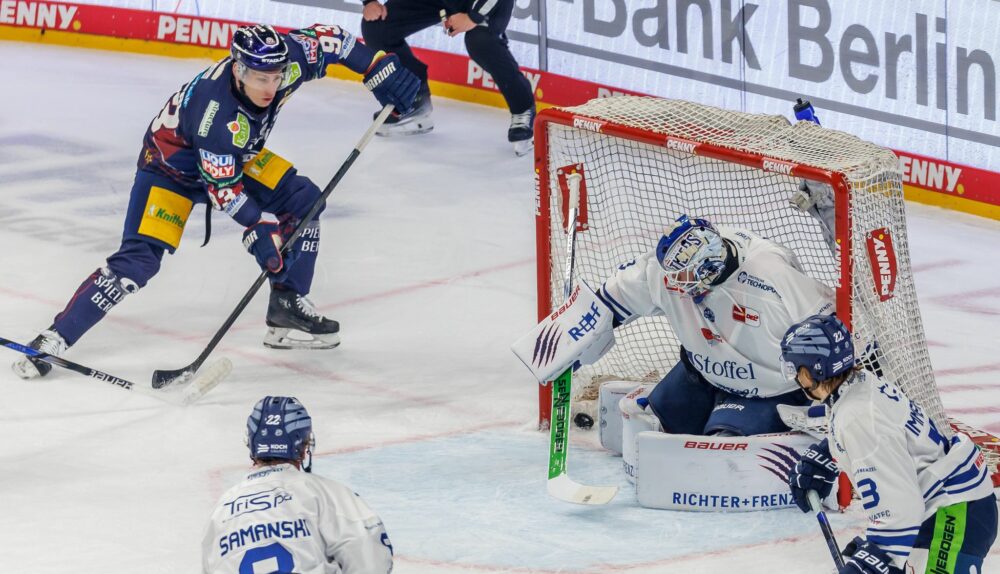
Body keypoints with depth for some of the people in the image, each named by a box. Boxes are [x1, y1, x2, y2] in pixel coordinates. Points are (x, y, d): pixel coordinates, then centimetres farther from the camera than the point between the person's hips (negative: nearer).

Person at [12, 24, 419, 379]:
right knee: (138, 260, -19)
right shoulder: (217, 113, -41)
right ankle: (54, 341, -17)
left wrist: (379, 68, -8)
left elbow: (326, 38, -6)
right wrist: (257, 228, -36)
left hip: (235, 156, 7)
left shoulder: (287, 59, -25)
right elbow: (222, 186, -31)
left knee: (303, 200, -3)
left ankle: (288, 310, 8)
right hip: (172, 165, -7)